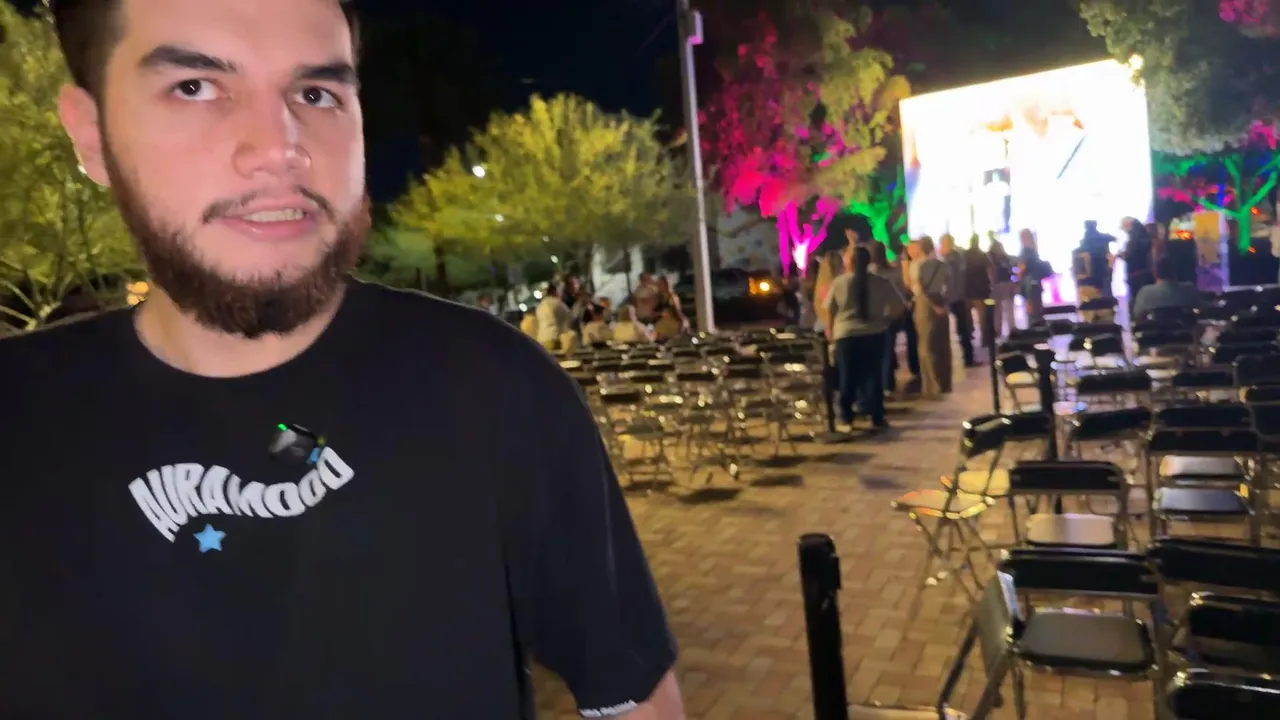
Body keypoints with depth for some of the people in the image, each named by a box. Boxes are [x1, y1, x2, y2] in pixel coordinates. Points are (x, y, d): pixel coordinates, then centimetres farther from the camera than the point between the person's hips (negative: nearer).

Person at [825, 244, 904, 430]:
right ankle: (877, 419, 9)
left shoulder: (839, 282, -6)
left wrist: (830, 329, 16)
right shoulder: (881, 282, -2)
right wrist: (884, 319, 12)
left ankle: (846, 419, 11)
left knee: (848, 378, 8)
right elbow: (899, 306, -2)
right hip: (875, 334, 1)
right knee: (874, 376, 8)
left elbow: (829, 310, 1)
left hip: (846, 334, -1)